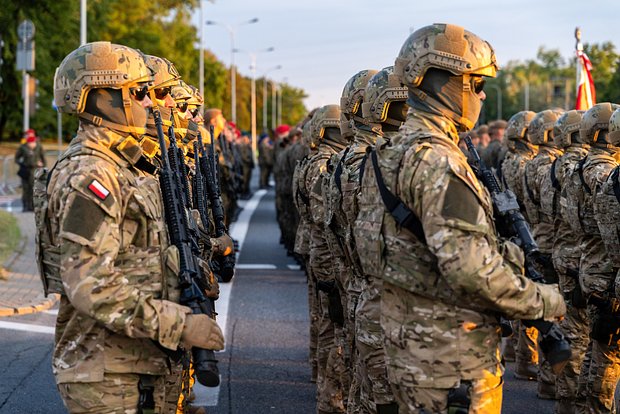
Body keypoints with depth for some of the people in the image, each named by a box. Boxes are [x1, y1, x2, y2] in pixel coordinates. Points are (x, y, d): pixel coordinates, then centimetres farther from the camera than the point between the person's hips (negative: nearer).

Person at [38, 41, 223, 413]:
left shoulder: (125, 168, 14)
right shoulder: (87, 177, -18)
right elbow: (90, 286, -26)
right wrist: (179, 325, -24)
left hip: (145, 362, 9)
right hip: (105, 376, -9)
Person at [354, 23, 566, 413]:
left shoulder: (393, 149, 11)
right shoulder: (435, 160, -21)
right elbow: (469, 268, -27)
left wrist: (510, 252, 9)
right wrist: (545, 301, -15)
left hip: (406, 338, 10)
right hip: (451, 354, -10)